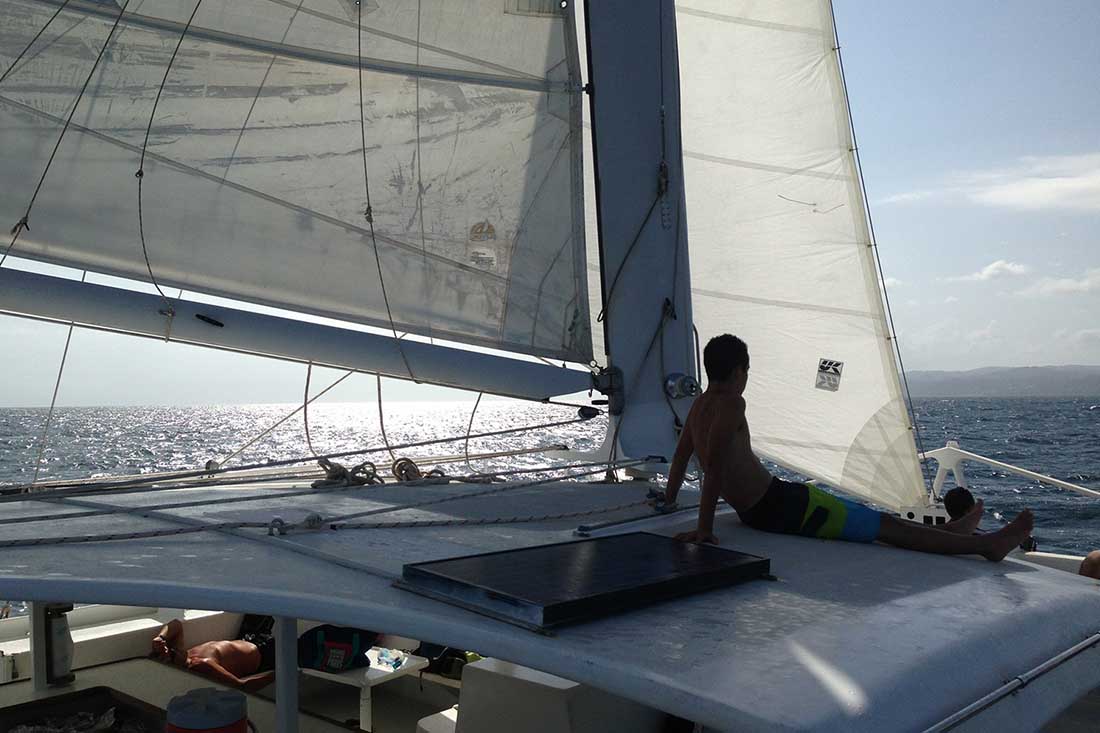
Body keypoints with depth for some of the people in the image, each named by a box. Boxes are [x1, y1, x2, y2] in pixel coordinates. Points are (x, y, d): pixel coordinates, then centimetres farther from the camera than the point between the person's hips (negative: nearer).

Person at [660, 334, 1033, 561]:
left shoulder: (700, 403, 9)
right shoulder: (731, 404, -18)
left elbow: (680, 456, 16)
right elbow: (714, 464, -26)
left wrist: (668, 505, 25)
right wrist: (704, 528, -28)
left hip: (752, 513, 10)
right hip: (780, 506, -10)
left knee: (853, 509, 22)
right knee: (883, 525, -5)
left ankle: (947, 530, 35)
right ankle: (983, 544, 2)